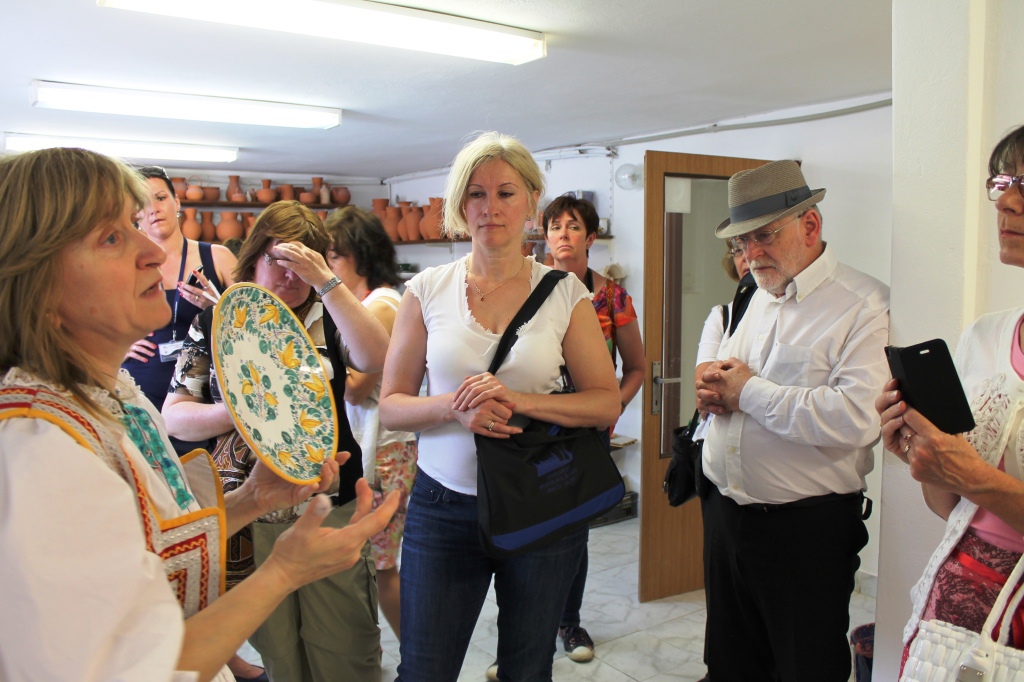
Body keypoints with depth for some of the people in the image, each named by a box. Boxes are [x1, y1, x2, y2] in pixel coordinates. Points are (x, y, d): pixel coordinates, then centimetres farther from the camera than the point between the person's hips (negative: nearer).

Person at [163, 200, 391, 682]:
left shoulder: (328, 317, 3)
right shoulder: (215, 323, 3)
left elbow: (375, 359, -18)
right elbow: (174, 416, 1)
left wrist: (325, 280, -22)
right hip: (250, 512, 1)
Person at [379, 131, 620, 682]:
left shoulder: (564, 293, -2)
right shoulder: (426, 291, 0)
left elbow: (607, 403, -2)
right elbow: (390, 405, 2)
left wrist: (520, 401, -18)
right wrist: (455, 407, -19)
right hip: (444, 506, 0)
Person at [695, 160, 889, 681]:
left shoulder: (863, 304, -14)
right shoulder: (754, 300, 12)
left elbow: (859, 417, -28)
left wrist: (750, 391, -18)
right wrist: (713, 388, -1)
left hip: (805, 527, -7)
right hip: (724, 514, 7)